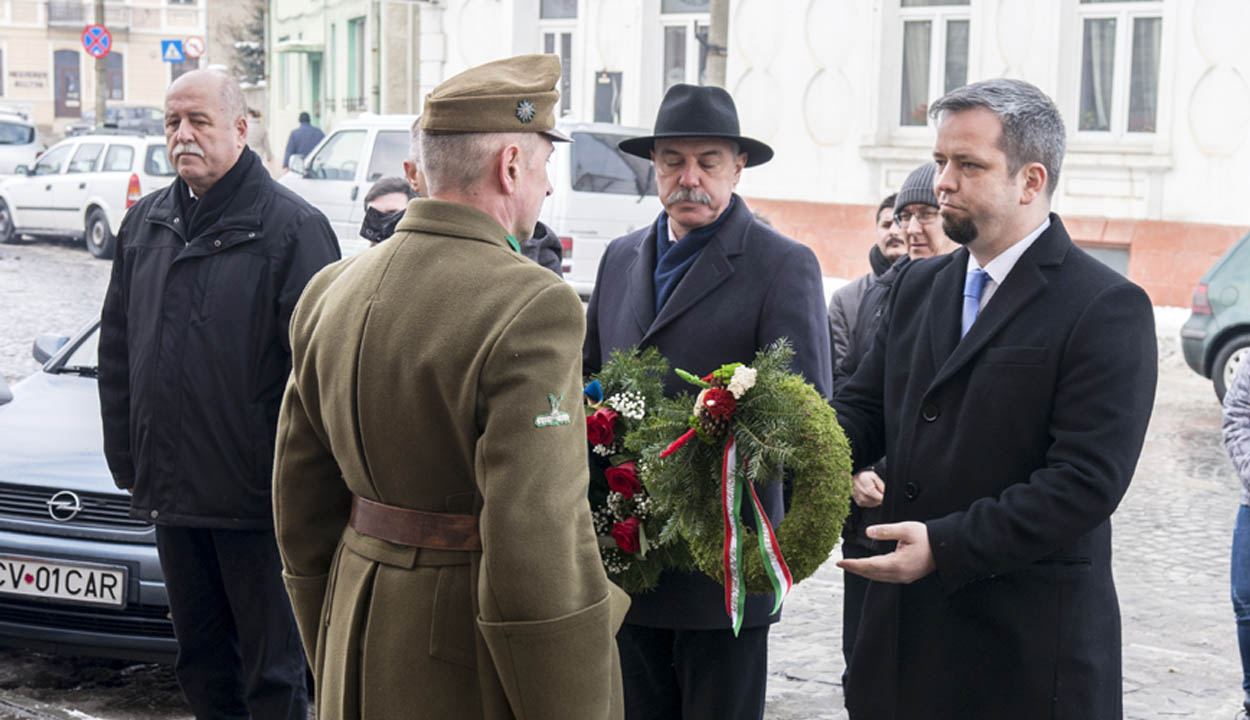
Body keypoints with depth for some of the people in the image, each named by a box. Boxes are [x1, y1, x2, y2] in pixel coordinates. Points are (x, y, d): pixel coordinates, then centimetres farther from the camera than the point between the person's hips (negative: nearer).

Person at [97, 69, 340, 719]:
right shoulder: (144, 224, 12)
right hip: (169, 489, 6)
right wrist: (125, 458, 11)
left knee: (270, 664, 3)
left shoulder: (291, 227, -8)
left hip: (253, 494, -6)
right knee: (201, 657, 17)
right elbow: (117, 349, 17)